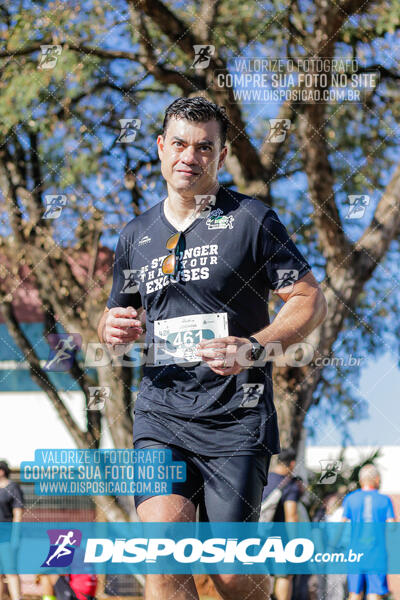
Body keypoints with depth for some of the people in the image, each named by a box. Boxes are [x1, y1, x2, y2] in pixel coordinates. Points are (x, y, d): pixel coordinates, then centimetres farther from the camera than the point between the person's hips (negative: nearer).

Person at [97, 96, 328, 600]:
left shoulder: (251, 219, 2)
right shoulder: (136, 235, 15)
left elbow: (310, 301, 0)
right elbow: (116, 315, 27)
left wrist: (255, 348, -17)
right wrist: (112, 328, 2)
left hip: (235, 416, -3)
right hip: (160, 413, 3)